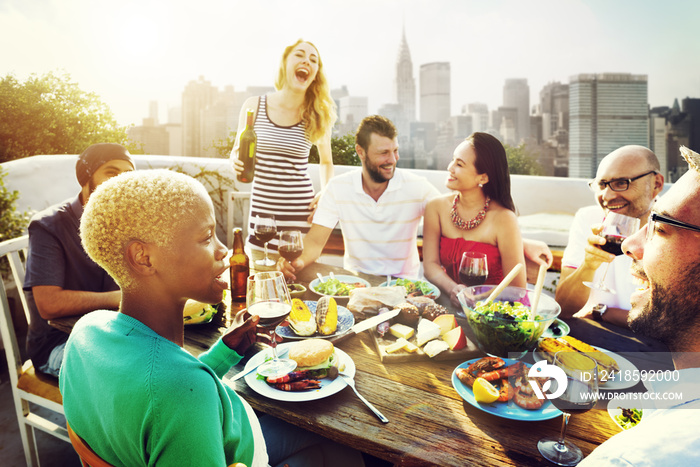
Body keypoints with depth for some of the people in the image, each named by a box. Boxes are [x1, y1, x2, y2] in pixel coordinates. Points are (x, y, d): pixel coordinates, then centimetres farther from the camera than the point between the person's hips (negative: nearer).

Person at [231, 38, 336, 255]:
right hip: (261, 208, 1)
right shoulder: (253, 106, 1)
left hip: (300, 210, -1)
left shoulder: (319, 116, 1)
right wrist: (236, 160, -8)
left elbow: (326, 161, 17)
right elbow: (236, 151, 15)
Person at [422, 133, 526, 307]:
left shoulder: (503, 219, -12)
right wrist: (452, 289, -22)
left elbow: (517, 288, -9)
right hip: (448, 303, 2)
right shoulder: (436, 207, 0)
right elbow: (430, 264, -4)